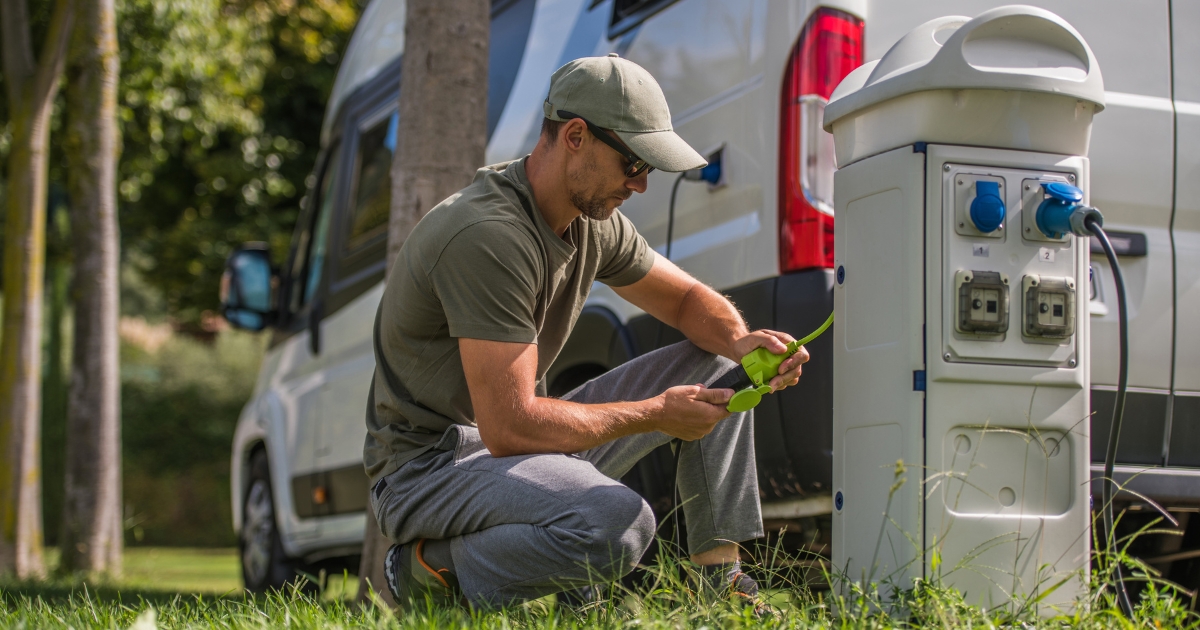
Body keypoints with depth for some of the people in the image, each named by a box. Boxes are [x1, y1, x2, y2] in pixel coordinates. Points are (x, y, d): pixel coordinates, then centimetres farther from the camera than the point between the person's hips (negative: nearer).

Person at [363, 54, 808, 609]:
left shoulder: (593, 221, 3)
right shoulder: (488, 235, -27)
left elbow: (691, 299, 17)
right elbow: (509, 427, -29)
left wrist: (741, 342, -8)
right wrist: (653, 414, -21)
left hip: (517, 434, 10)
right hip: (429, 468, -9)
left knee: (714, 366, 6)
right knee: (617, 525, -37)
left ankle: (719, 578, 5)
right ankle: (435, 568, -12)